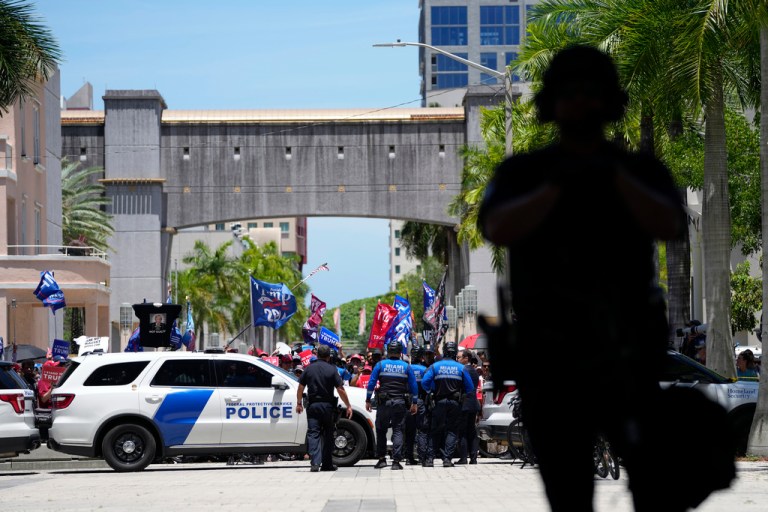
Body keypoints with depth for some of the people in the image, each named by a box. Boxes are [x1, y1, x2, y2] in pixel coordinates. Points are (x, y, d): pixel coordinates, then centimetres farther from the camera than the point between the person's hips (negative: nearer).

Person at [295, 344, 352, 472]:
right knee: (328, 434, 12)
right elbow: (340, 390, -7)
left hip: (312, 405, 1)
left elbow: (300, 387, 5)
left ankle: (315, 462, -19)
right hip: (327, 405, -1)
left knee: (313, 434, -2)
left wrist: (299, 403, 17)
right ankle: (327, 464, 15)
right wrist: (348, 406, 0)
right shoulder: (331, 370, -5)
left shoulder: (309, 369, 2)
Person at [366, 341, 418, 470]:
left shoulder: (380, 365, 1)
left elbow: (371, 383, -1)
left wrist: (368, 400, 4)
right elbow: (414, 386, 5)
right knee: (398, 431, 2)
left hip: (384, 403, 0)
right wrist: (414, 403, 12)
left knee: (381, 430, 12)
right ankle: (396, 461, -7)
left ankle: (381, 458, 11)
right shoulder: (406, 367, 4)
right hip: (400, 403, 1)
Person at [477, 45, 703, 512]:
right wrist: (556, 186, -26)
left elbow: (670, 226, -13)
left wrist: (615, 176, -26)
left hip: (627, 352, -1)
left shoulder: (644, 171, 6)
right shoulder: (520, 173, 6)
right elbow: (498, 230, -14)